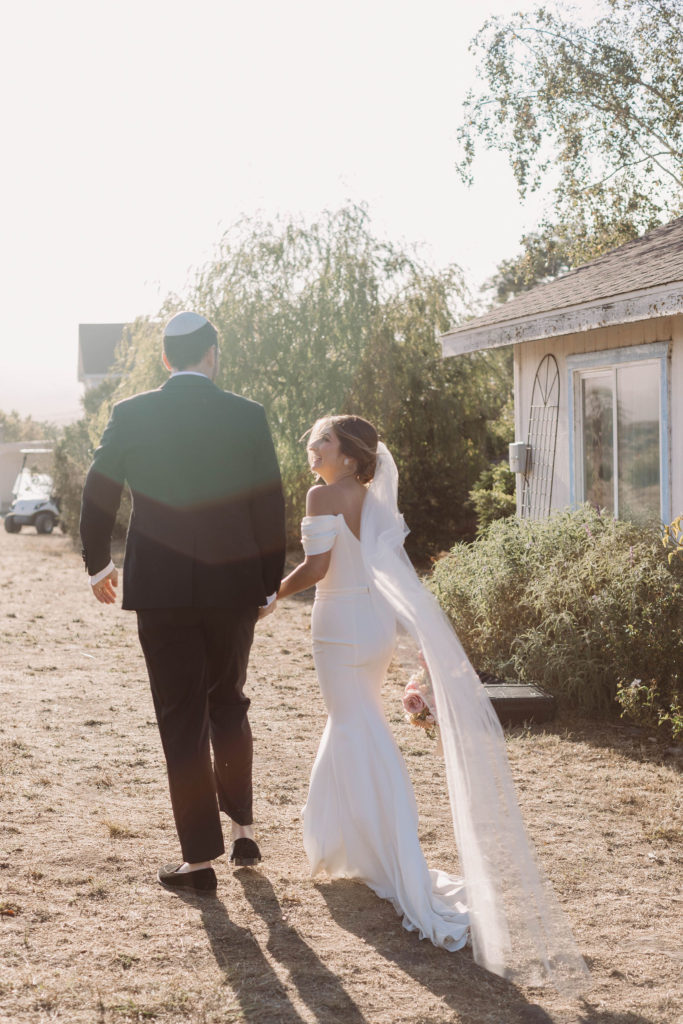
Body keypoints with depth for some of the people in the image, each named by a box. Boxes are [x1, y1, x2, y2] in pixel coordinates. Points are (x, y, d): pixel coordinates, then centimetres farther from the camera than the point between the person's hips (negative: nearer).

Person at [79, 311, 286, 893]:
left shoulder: (131, 416, -3)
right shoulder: (247, 415, -3)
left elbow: (98, 495, 5)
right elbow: (271, 506, -1)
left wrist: (98, 566, 21)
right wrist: (268, 584, 10)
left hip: (160, 589, -1)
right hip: (233, 585, 1)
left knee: (181, 720, 4)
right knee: (229, 704, 21)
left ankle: (200, 857, 5)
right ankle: (243, 827, 24)